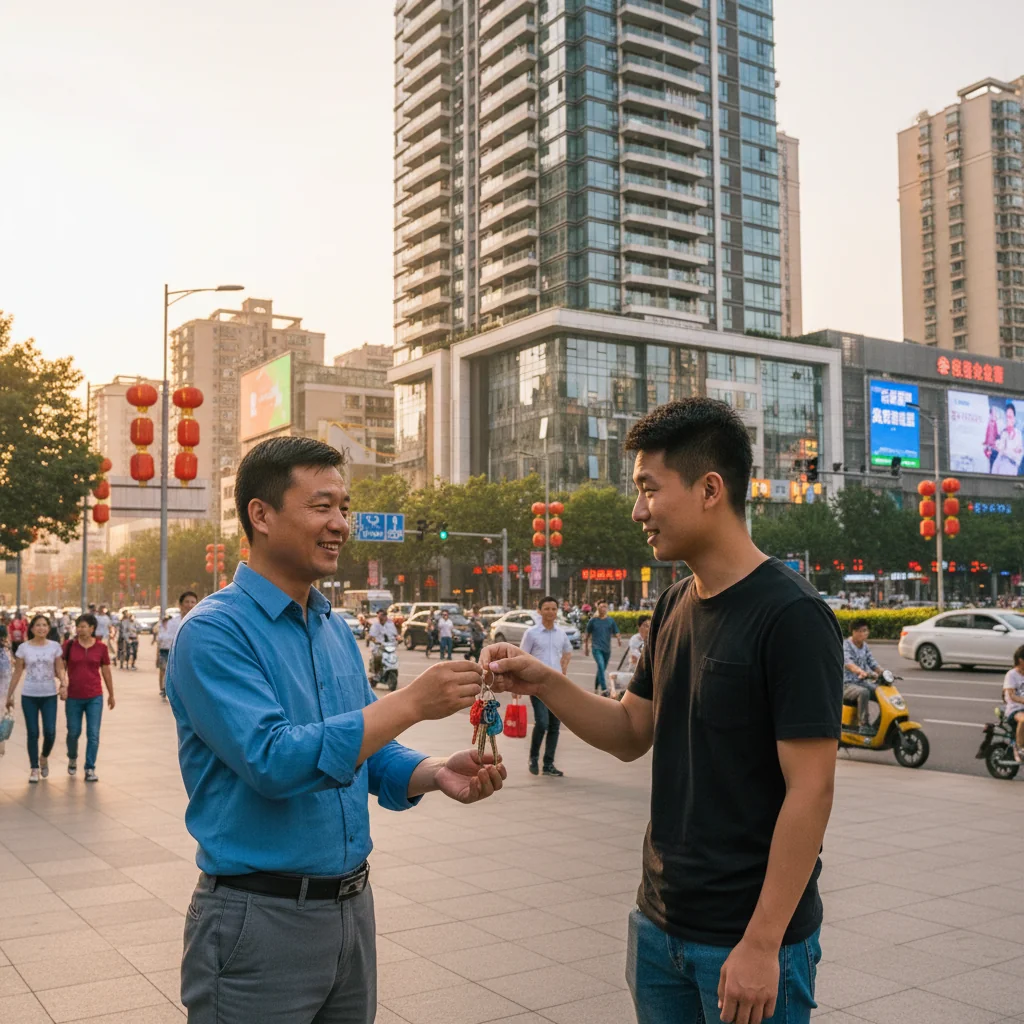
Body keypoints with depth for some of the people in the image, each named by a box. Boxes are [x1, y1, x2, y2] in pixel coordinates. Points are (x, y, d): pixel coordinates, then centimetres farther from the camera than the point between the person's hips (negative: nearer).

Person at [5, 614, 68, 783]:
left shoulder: (55, 647, 0)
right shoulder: (23, 647, -1)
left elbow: (59, 671, 3)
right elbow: (17, 673, 4)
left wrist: (64, 685, -15)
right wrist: (10, 695, 5)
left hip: (49, 695, 0)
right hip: (29, 696, 0)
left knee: (50, 732, -6)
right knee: (32, 733, 2)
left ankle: (44, 757, 24)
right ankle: (34, 769, 14)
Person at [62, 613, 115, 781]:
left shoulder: (101, 648, -1)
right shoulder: (69, 645, -2)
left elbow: (106, 672, 7)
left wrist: (111, 694, 13)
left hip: (95, 697, 0)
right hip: (73, 697, 0)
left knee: (93, 734, -3)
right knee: (73, 732, 11)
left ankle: (90, 769, 6)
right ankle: (72, 758, 39)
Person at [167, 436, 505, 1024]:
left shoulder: (338, 631, 8)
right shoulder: (215, 631, -15)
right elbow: (271, 762, -26)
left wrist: (437, 773, -9)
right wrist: (410, 703, -26)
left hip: (354, 906, 7)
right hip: (261, 917, -7)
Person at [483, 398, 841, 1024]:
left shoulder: (792, 615, -17)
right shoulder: (676, 607, 6)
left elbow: (810, 791, -19)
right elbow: (631, 734, 12)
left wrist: (761, 945, -19)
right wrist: (544, 684, -3)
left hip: (750, 938, -7)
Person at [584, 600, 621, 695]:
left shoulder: (611, 621, 8)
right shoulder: (593, 621, 3)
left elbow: (616, 633, 6)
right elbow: (587, 635, 11)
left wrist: (619, 639, -16)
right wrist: (586, 647, 13)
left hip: (607, 649, 3)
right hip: (597, 648, -3)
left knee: (602, 669, 13)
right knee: (601, 666, -23)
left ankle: (596, 688, 32)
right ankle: (604, 689, -30)